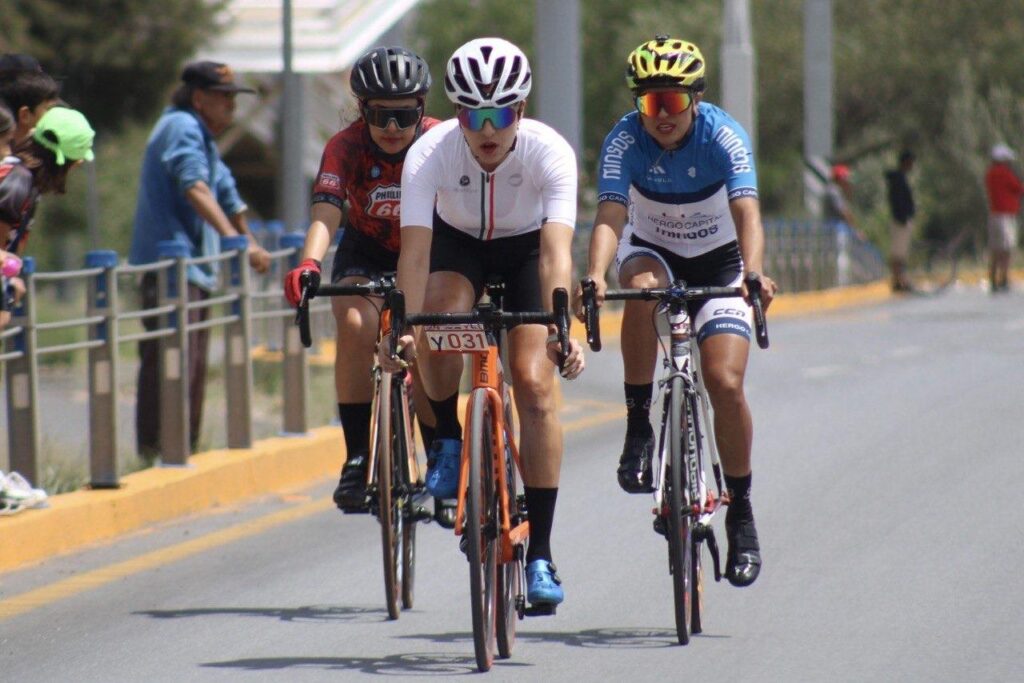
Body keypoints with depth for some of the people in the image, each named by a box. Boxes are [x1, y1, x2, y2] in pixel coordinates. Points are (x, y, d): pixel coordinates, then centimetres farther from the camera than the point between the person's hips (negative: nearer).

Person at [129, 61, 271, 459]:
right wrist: (235, 240, -36)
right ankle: (156, 453, -21)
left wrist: (252, 246, 41)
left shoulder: (203, 138, 23)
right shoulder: (181, 127, -11)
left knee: (194, 368, 14)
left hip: (195, 269, 11)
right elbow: (195, 189, -26)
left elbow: (227, 197, 34)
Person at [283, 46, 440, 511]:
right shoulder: (346, 148, -24)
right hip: (366, 252, 0)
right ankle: (357, 458, -21)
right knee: (356, 326, -27)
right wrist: (309, 264, -56)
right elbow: (326, 211, -37)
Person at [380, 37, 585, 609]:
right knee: (439, 316, -33)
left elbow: (556, 251, -42)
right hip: (457, 245, 1)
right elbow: (415, 248, -37)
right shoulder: (430, 154, -31)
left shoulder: (550, 153, -33)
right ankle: (448, 444, -6)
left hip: (524, 250, -1)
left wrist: (560, 329, -56)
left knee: (535, 384, -16)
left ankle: (539, 554, -11)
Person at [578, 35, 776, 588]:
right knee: (644, 288, -36)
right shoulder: (625, 140, -22)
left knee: (725, 382, -17)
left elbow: (747, 214, -37)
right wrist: (595, 277, -53)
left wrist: (754, 274, -55)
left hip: (718, 260, -1)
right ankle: (639, 428, -23)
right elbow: (610, 217, -34)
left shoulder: (723, 136, -25)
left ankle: (741, 512, 1)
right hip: (652, 250, 1)